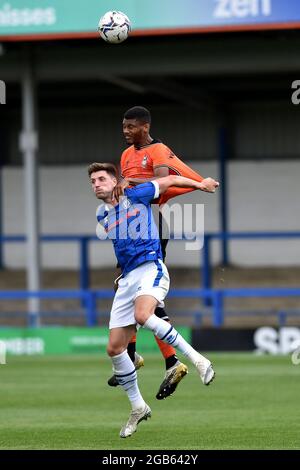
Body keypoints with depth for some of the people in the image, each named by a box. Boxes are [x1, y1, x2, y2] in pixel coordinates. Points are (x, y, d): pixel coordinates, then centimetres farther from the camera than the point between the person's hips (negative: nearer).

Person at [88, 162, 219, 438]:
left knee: (142, 314, -38)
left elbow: (170, 181, 12)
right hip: (127, 278, 7)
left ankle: (196, 359, -30)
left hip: (151, 267, -7)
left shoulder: (136, 196, 0)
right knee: (115, 348, 0)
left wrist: (201, 185, 21)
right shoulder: (102, 215, 16)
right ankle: (138, 408, 15)